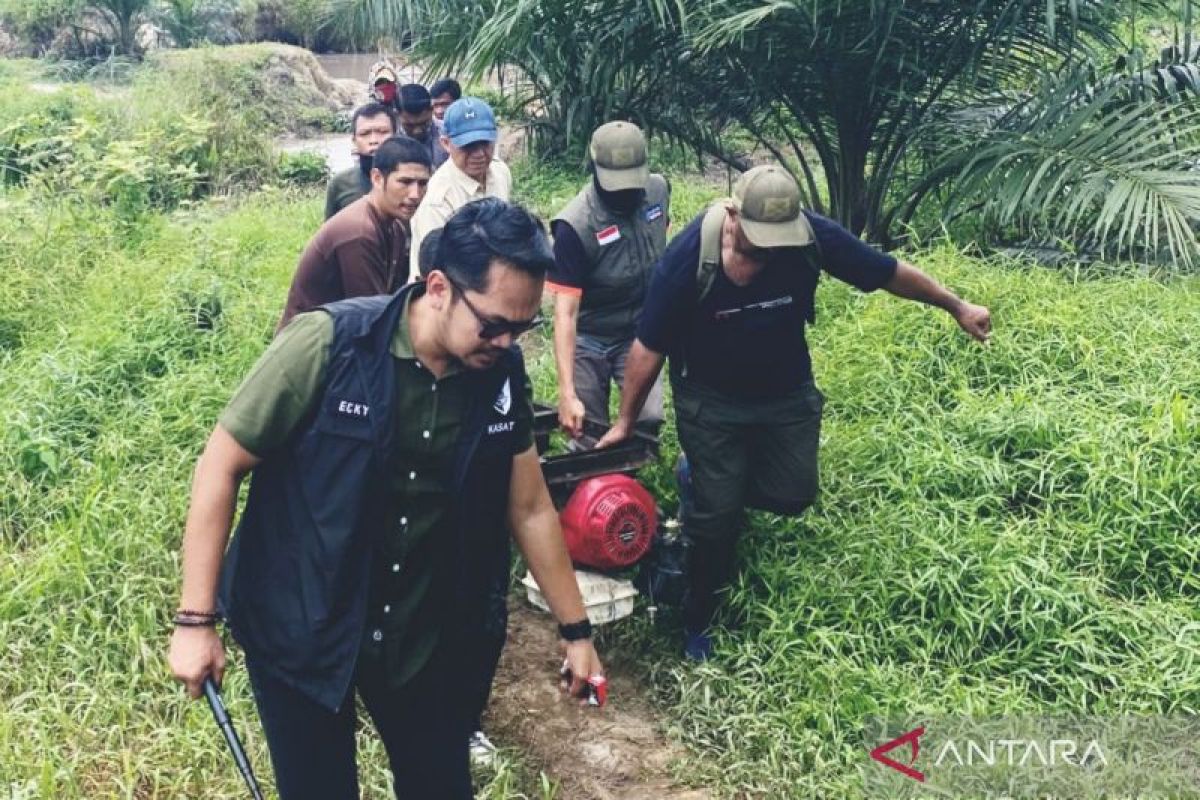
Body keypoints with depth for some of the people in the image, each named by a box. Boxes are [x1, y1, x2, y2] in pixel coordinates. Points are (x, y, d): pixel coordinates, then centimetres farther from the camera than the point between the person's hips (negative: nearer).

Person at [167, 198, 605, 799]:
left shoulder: (500, 375, -8)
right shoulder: (326, 345, -22)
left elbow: (530, 508, 4)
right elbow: (222, 466, -14)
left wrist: (575, 629, 9)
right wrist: (195, 620, -13)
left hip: (422, 635, 4)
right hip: (298, 628, -3)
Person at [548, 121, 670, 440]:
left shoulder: (658, 190, -12)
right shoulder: (575, 225, -27)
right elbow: (565, 313, -28)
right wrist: (567, 394, -33)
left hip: (641, 333, 3)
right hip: (589, 341, -3)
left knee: (648, 419, -14)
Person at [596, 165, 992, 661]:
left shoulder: (813, 237, -24)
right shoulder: (687, 258, -30)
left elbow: (889, 273, -7)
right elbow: (649, 347, -19)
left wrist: (957, 308, 5)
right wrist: (625, 423, -11)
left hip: (787, 392, 3)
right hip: (711, 401, -3)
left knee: (792, 495, 5)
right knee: (717, 516, 0)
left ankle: (707, 481, 32)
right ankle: (698, 620, 24)